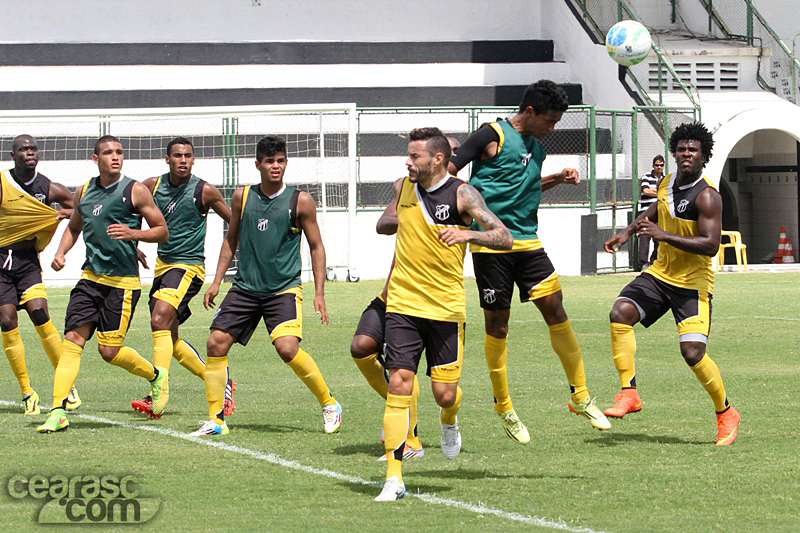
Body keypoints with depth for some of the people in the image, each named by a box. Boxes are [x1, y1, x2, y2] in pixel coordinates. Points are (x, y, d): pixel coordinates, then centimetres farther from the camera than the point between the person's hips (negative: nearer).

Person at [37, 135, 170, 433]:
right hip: (90, 277, 5)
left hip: (122, 282, -5)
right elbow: (74, 227, 28)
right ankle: (58, 411, -9)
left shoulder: (135, 191, -4)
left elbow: (162, 231, -1)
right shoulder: (84, 192, 11)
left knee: (109, 350, -5)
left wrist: (133, 233, -19)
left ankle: (155, 375, 23)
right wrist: (61, 252, 9)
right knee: (72, 339, -7)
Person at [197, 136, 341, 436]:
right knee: (216, 342, -6)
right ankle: (215, 420, 4)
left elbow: (316, 246, 2)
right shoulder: (242, 197, 4)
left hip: (284, 288, -4)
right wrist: (217, 281, 10)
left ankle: (329, 403, -1)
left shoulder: (300, 202, -4)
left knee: (287, 348, -22)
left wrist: (319, 293, -4)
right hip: (245, 287, 4)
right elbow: (231, 240, 16)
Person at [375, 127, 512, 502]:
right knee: (399, 384, -10)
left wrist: (468, 233, -29)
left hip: (446, 308, -2)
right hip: (402, 305, 2)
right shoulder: (403, 188, 5)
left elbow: (504, 237, -13)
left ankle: (449, 422, 39)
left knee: (444, 393, -1)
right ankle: (393, 478, -9)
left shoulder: (462, 194, -8)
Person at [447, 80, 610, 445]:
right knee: (497, 324, 1)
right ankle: (503, 407, 14)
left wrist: (559, 179, 16)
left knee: (555, 309, -1)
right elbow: (448, 173, -8)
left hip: (527, 241, 6)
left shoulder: (535, 147, 15)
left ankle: (580, 396, 7)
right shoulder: (492, 136, -7)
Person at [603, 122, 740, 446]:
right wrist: (628, 232, 18)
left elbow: (710, 245, -26)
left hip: (693, 284, -6)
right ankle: (629, 394, -16)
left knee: (693, 353, -16)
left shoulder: (707, 197, -17)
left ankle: (726, 414, 8)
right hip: (660, 274, 6)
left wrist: (664, 235, -31)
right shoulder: (667, 184, 6)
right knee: (620, 312, -18)